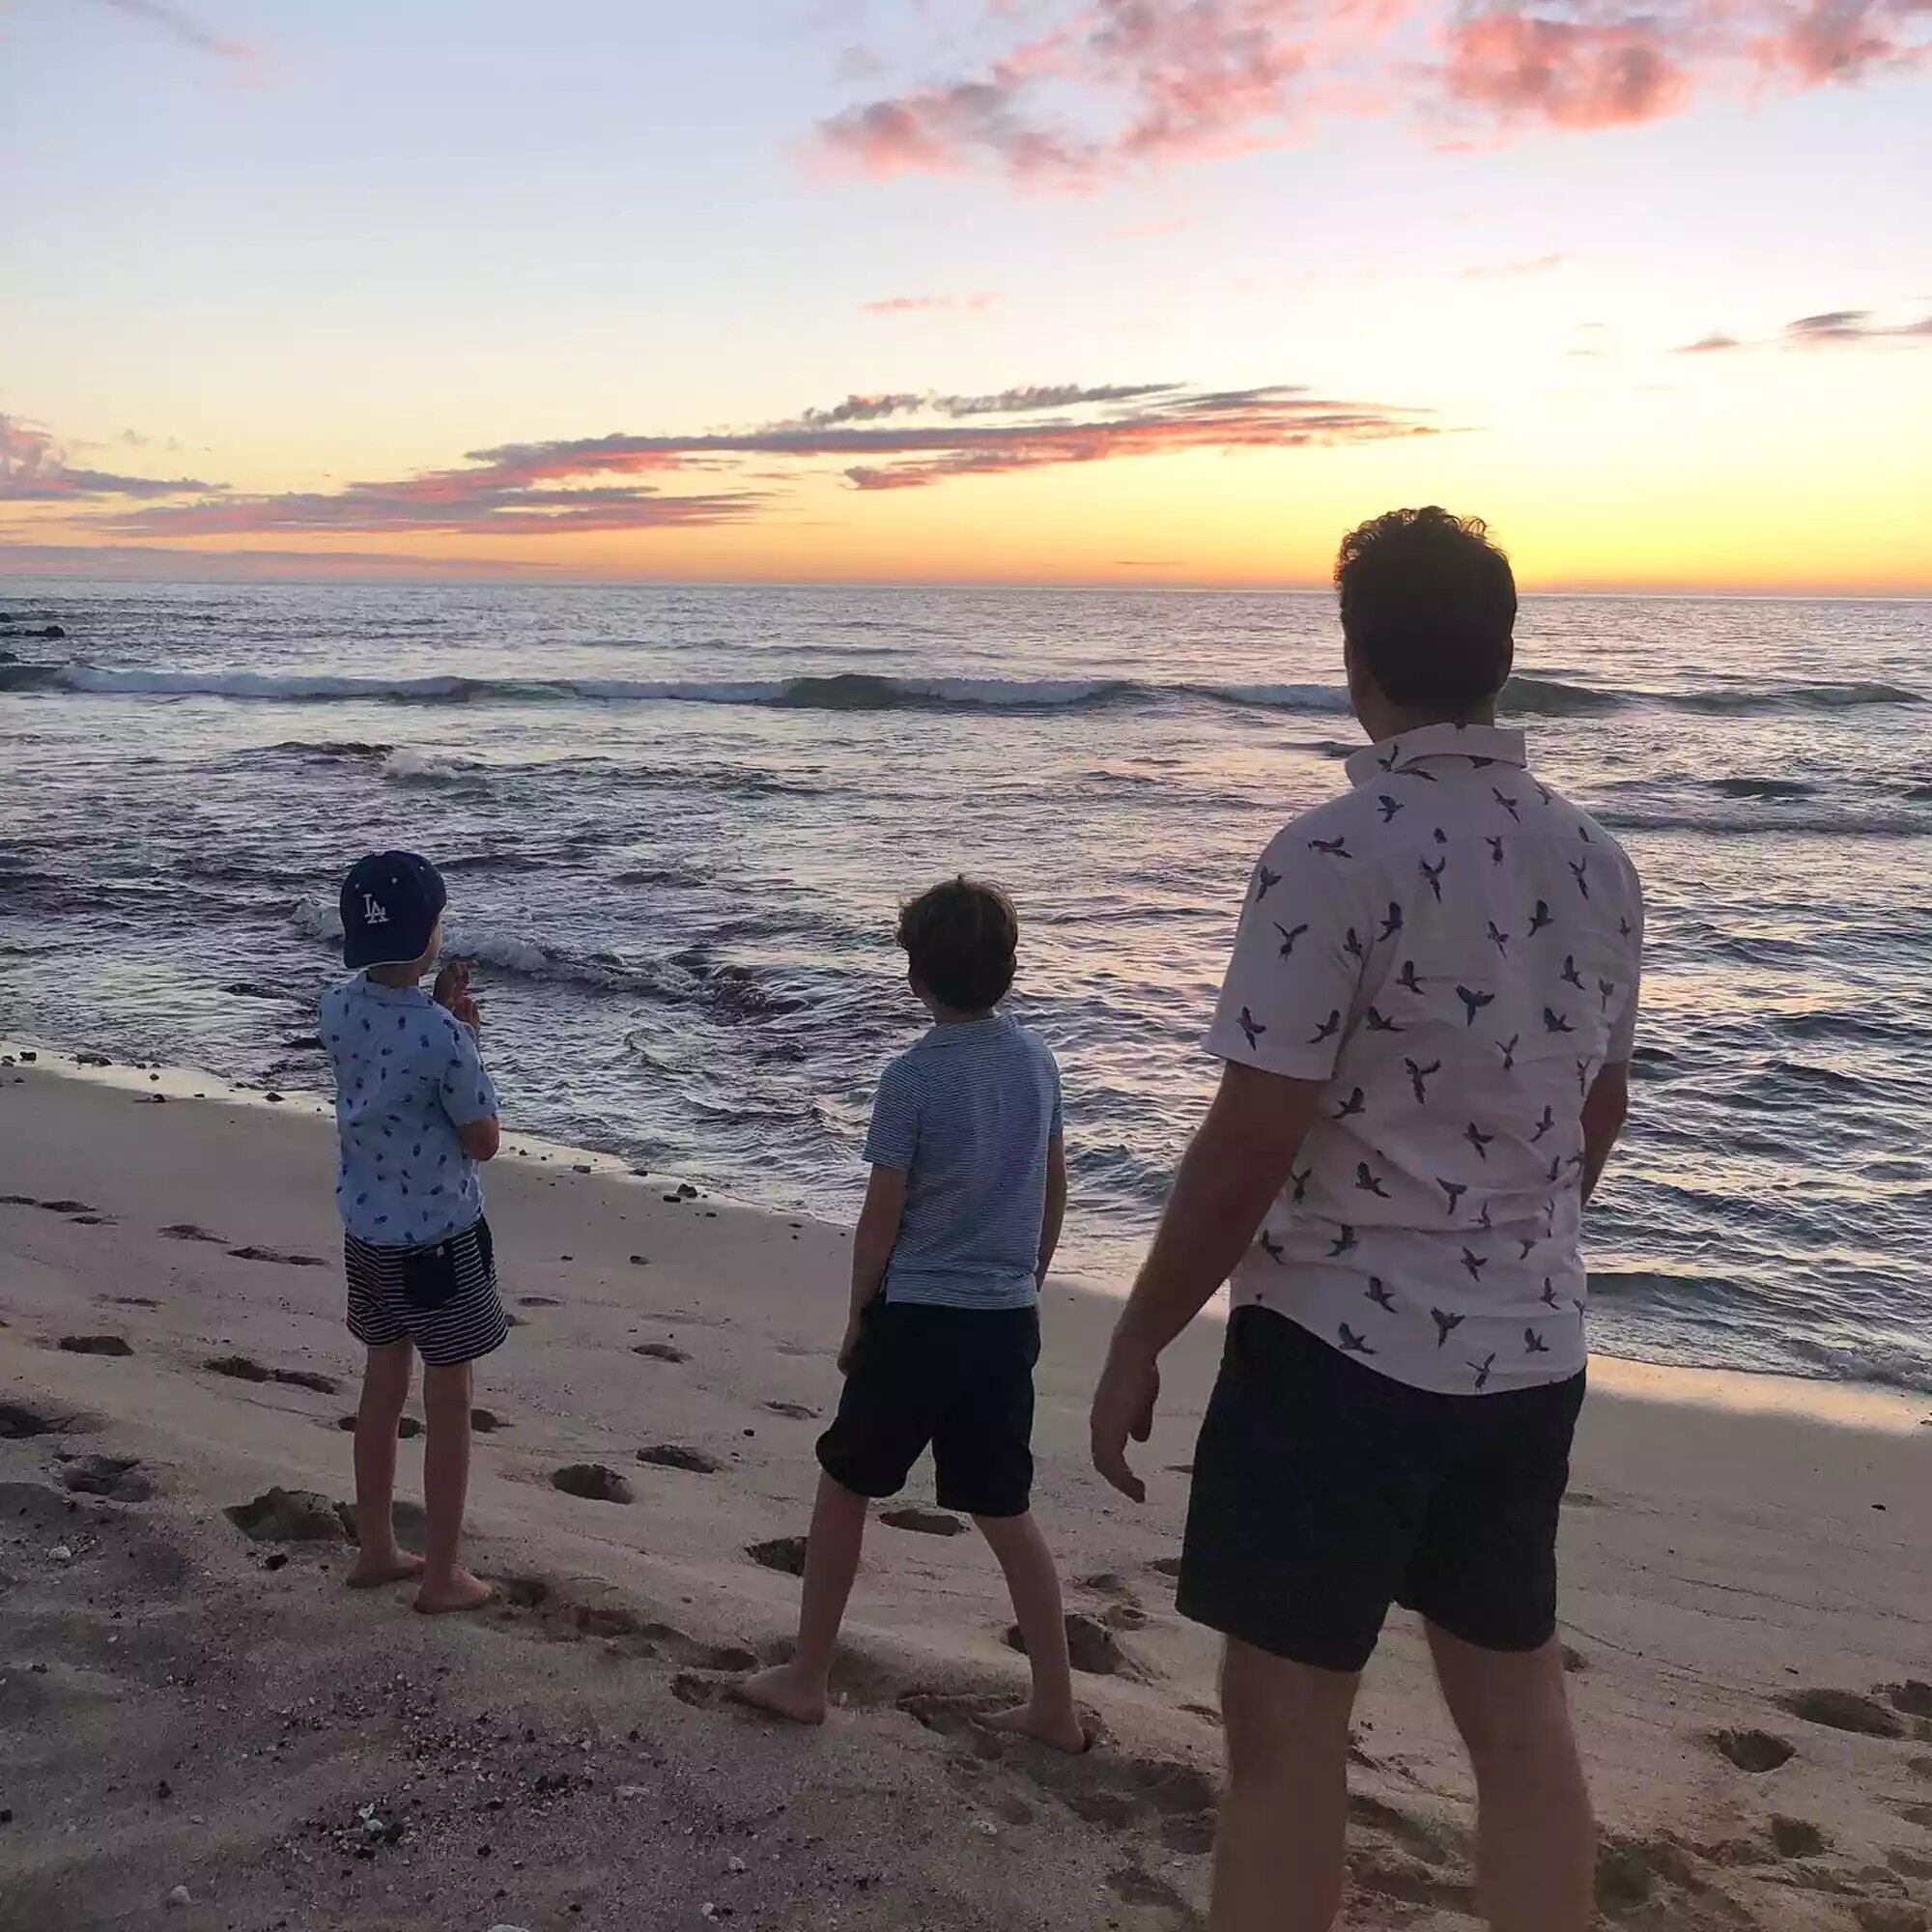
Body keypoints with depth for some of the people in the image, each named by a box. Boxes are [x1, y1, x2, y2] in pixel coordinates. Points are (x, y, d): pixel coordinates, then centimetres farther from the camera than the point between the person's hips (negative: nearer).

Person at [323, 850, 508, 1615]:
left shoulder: (338, 1008, -4)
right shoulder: (440, 1035, -25)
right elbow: (484, 1142, -13)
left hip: (366, 1230, 7)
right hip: (438, 1236, -7)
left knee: (383, 1383, 21)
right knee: (448, 1401, 8)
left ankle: (376, 1550, 33)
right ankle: (441, 1574, 18)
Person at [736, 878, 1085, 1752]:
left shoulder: (913, 1078, -16)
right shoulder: (1037, 1060, 1)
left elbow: (882, 1217, -10)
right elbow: (1055, 1189, 11)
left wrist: (857, 1320, 3)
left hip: (918, 1317, -5)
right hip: (1009, 1320, 5)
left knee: (843, 1488, 13)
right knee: (1006, 1512, 15)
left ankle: (806, 1678, 23)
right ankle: (1055, 1705, 19)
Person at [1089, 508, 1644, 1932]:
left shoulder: (1337, 855, -18)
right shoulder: (1599, 865, 3)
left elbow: (1251, 1144, -19)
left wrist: (1140, 1343, -7)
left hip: (1341, 1348, -7)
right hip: (1531, 1351, 7)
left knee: (1285, 1729, 7)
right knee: (1521, 1715, 19)